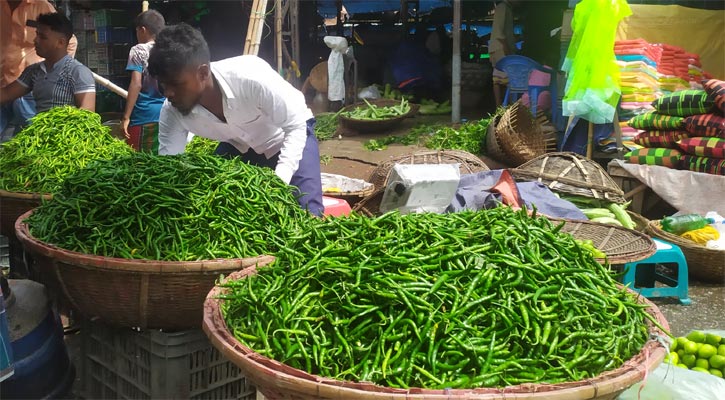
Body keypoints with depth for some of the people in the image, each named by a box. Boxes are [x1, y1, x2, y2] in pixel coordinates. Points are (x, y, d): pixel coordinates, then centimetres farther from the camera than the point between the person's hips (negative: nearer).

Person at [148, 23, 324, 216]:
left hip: (287, 136, -4)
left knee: (306, 215, -20)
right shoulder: (172, 112, -23)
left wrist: (280, 181, -40)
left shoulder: (251, 76, -38)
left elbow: (295, 126, -28)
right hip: (239, 147, 4)